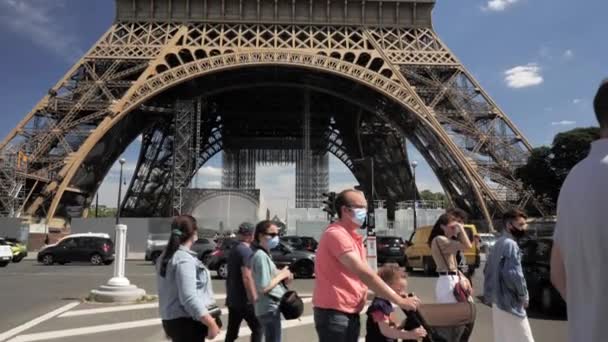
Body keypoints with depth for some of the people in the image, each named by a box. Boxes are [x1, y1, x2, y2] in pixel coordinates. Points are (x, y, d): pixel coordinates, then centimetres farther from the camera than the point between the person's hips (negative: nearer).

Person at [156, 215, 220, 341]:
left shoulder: (166, 257, 10)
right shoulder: (184, 260, -19)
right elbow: (189, 298, -27)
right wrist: (211, 323, -22)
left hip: (172, 320, 10)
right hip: (186, 322, -10)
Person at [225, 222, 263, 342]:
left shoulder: (234, 250, 11)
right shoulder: (246, 251, -17)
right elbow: (246, 277, -24)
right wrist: (254, 299, -21)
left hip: (232, 299, 8)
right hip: (244, 300, -8)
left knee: (232, 332, 13)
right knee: (258, 328, 4)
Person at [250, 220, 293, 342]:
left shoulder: (265, 255, 12)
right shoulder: (261, 256, -19)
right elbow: (264, 287, -25)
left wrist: (283, 277, 1)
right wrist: (281, 275, -14)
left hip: (271, 307, 10)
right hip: (269, 309, -10)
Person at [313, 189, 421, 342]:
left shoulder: (354, 237, 15)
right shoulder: (336, 234, -17)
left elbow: (362, 274, 15)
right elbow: (364, 273, -25)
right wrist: (400, 301, -22)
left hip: (350, 312, 9)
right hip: (334, 313, -9)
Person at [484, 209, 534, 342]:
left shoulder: (498, 243, 13)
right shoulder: (511, 244, -16)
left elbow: (487, 270, 18)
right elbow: (513, 274, -25)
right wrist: (524, 296, -11)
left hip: (497, 300, 9)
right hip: (510, 302, -9)